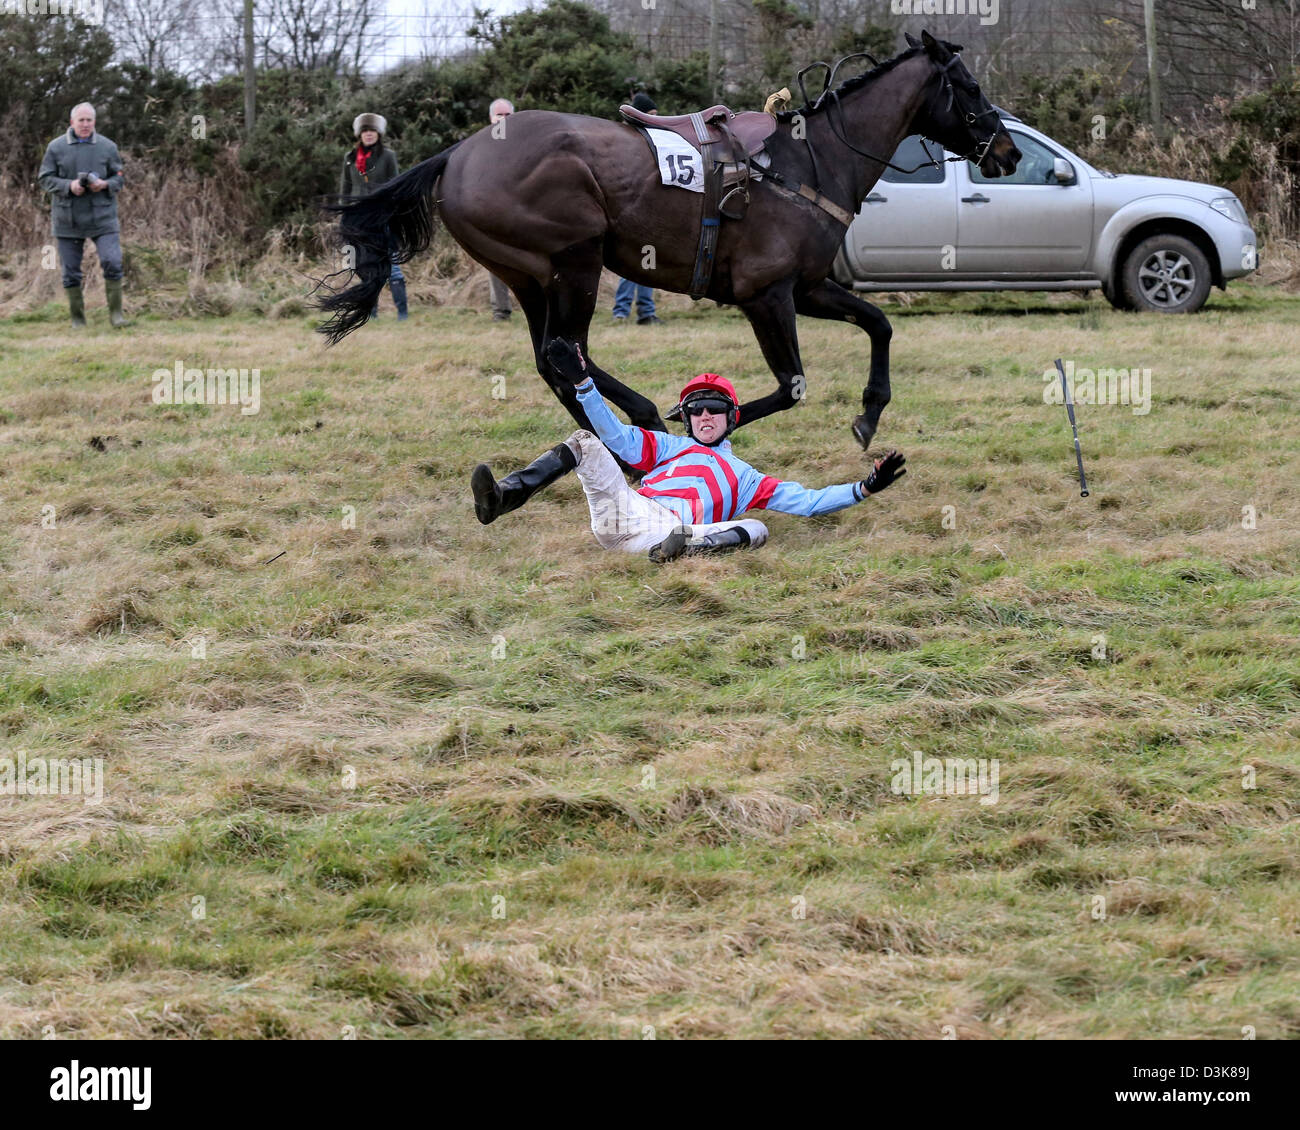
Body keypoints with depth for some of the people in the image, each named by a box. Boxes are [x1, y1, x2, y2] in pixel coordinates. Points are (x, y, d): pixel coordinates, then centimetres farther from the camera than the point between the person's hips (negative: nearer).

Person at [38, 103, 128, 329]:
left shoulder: (107, 147, 5)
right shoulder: (56, 148, 1)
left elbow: (118, 179, 9)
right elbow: (46, 179, 1)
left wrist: (104, 184, -14)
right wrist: (69, 185, -16)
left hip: (102, 217, 0)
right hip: (68, 220, 0)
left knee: (112, 263, -13)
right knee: (71, 272, 4)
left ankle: (116, 314, -3)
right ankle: (77, 318, 15)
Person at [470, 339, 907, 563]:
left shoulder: (743, 477, 32)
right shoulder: (671, 448, 35)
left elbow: (807, 501, 26)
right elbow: (617, 436, 21)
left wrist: (865, 488, 14)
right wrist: (581, 381, 12)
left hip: (670, 530, -2)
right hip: (623, 510, 2)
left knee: (755, 529, -26)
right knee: (585, 443, -11)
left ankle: (681, 552, -59)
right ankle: (502, 498, -34)